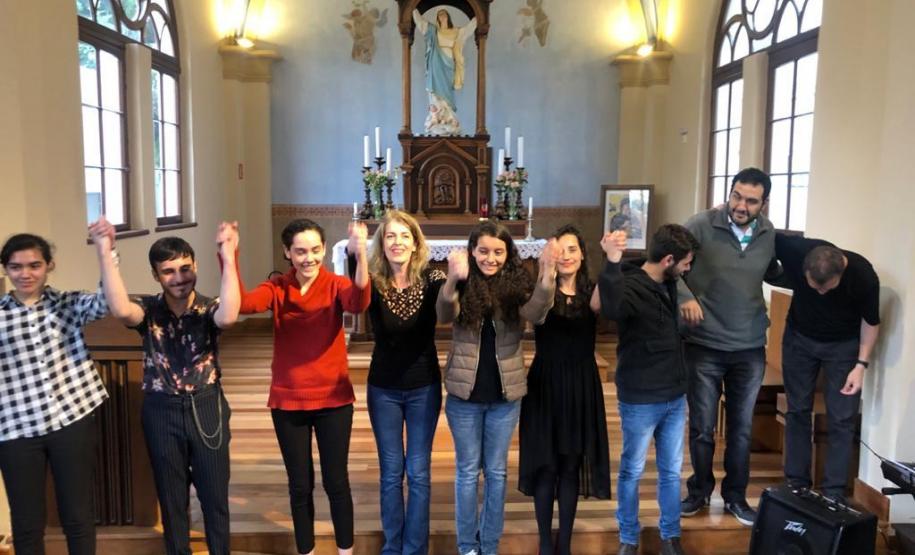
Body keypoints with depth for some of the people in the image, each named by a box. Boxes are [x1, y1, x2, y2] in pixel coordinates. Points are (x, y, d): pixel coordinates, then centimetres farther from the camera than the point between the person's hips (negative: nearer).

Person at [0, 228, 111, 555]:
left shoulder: (69, 304, 2)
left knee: (78, 516, 9)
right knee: (27, 522, 12)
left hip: (74, 420, 0)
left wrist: (105, 254, -33)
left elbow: (107, 303, -20)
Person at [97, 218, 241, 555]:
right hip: (162, 412, 1)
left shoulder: (209, 309, -7)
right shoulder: (148, 311, -4)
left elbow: (228, 317, -33)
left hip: (207, 409, -1)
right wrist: (104, 251, -31)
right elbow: (120, 309, -28)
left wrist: (228, 256, -38)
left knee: (215, 495, 10)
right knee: (171, 497, 15)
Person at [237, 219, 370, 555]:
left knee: (336, 481, 8)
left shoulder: (335, 286, -7)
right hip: (288, 401, 1)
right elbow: (243, 303, -23)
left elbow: (358, 303, -31)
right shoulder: (276, 288, -2)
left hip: (333, 399, -1)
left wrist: (360, 255, -49)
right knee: (300, 485, 12)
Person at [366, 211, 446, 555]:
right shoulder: (372, 283, -10)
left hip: (424, 386, 0)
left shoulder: (431, 280, -10)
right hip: (384, 388, 1)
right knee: (391, 471, 12)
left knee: (418, 471, 8)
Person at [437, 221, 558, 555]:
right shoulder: (462, 286, -7)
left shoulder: (516, 284, -4)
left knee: (496, 472, 14)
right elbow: (444, 316, -26)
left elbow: (536, 314, -23)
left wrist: (548, 276, -42)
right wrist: (452, 280, -48)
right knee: (468, 471, 12)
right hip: (464, 394, -1)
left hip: (505, 395, 1)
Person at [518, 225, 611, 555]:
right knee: (546, 464, 5)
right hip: (546, 384, -2)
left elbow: (597, 305, -23)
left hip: (582, 386, 2)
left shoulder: (589, 291, 1)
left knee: (572, 465, 10)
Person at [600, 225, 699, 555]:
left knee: (672, 471, 17)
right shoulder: (630, 287, -21)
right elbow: (611, 309, -47)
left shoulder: (668, 285, 3)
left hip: (675, 398, 7)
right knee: (632, 471, 10)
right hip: (640, 401, -7)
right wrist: (612, 263, -57)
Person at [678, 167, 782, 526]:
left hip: (750, 348, 3)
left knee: (742, 428, 15)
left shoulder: (769, 234, 1)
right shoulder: (701, 226, -13)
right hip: (704, 346, -3)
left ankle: (736, 495, 33)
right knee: (702, 426, 9)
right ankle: (699, 491, 31)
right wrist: (684, 296, -33)